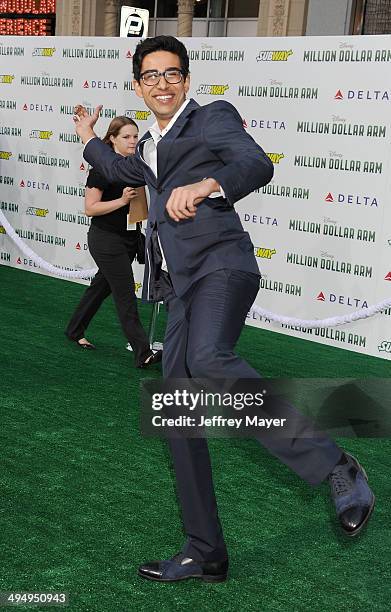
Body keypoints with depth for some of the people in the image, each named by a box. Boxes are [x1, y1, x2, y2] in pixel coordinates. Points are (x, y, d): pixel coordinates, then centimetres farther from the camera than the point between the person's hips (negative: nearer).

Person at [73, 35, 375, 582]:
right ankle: (205, 553, 13)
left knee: (208, 359, -37)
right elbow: (123, 171, 52)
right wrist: (90, 140, 62)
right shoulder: (151, 146, 28)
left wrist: (206, 185, -31)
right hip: (181, 285, 8)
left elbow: (257, 165, -14)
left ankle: (335, 467, -29)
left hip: (221, 265, -8)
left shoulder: (213, 116, 6)